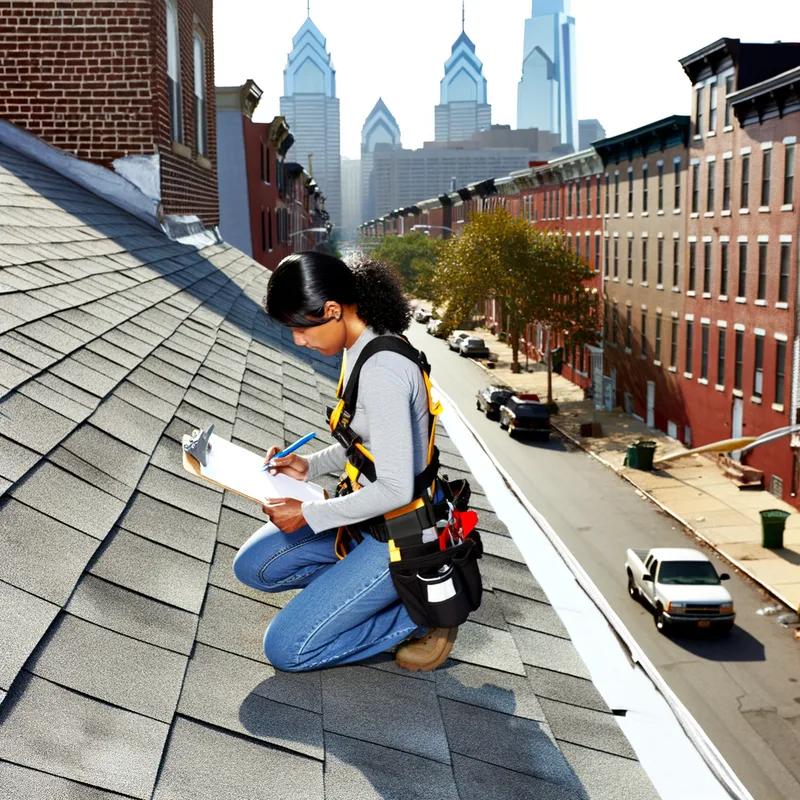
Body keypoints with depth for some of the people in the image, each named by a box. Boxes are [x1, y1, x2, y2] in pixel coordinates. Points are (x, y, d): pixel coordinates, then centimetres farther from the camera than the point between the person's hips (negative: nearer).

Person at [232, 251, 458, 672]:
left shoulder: (381, 372, -28)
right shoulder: (361, 349, 3)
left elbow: (396, 488, -27)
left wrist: (309, 514, -18)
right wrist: (311, 465, 4)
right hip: (371, 513, 10)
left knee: (284, 648, -8)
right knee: (253, 566, 13)